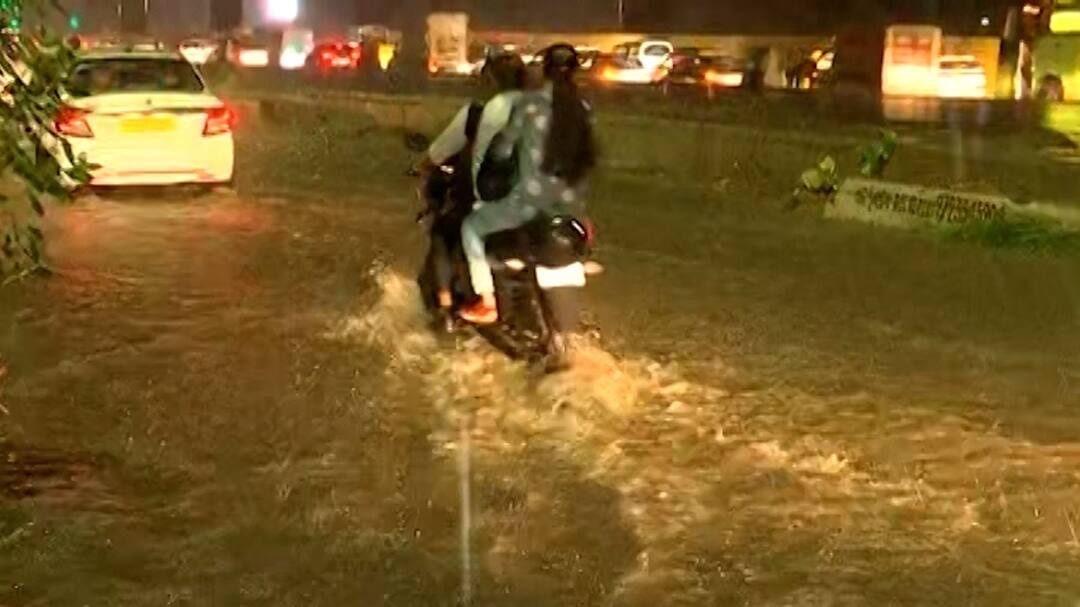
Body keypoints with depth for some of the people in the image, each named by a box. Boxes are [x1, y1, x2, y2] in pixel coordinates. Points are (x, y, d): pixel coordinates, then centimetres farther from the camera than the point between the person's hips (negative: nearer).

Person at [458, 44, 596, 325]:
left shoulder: (529, 102, -9)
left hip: (532, 198, -5)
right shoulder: (582, 108, 5)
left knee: (471, 227, 13)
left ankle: (486, 304, 8)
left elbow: (503, 150, -3)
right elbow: (586, 156, 13)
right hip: (570, 202, 5)